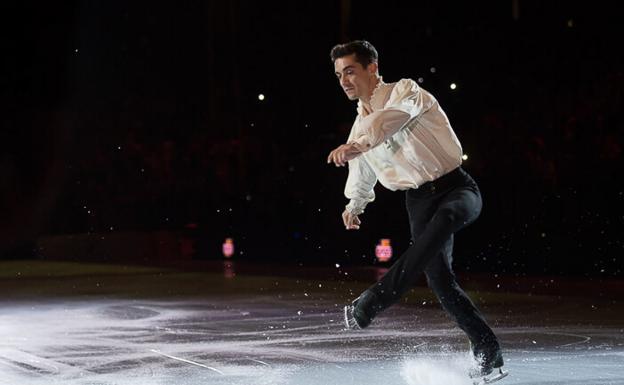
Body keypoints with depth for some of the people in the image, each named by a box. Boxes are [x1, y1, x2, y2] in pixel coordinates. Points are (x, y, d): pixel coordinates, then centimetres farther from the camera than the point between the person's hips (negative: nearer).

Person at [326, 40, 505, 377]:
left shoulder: (405, 91, -7)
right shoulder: (361, 124, 13)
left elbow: (392, 118, -32)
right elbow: (362, 168, 34)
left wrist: (356, 145, -49)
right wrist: (354, 204, 48)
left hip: (455, 187, -6)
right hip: (419, 201, 7)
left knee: (443, 218, -40)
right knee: (440, 281, -9)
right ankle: (488, 356, 0)